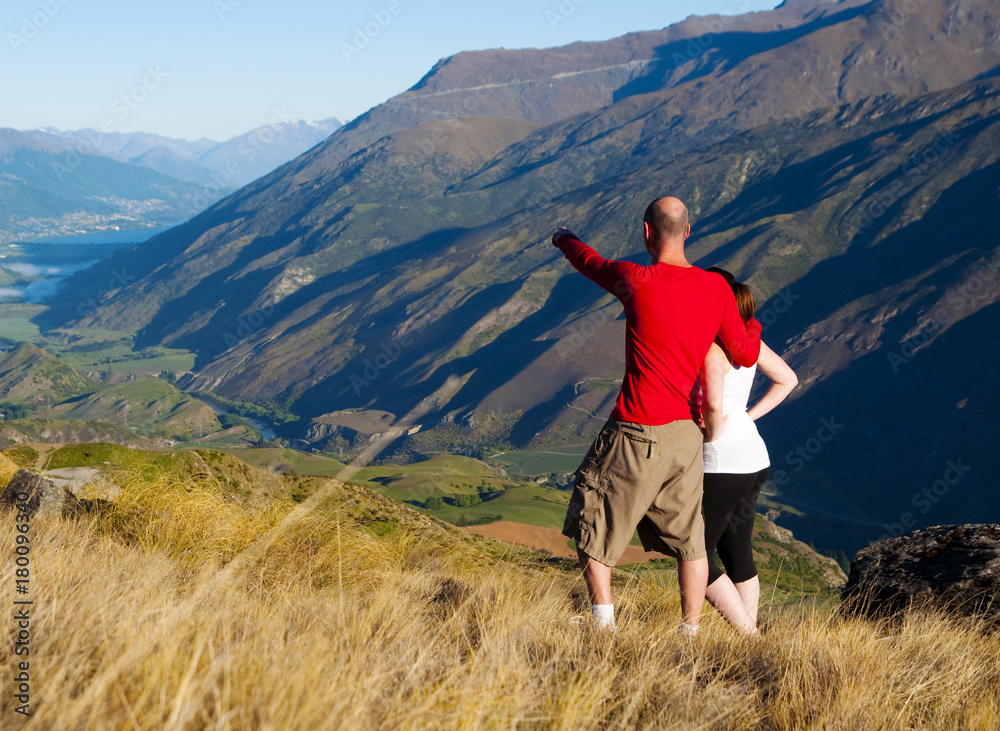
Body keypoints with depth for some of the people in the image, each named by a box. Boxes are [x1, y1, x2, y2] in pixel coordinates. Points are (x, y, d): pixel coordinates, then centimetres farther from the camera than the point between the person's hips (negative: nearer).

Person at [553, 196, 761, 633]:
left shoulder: (636, 281, -13)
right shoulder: (716, 288, -1)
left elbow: (590, 263, 8)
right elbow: (746, 355, 5)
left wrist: (565, 240, 31)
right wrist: (752, 322, 28)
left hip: (637, 435, -5)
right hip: (687, 434, 5)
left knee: (592, 525, 12)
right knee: (689, 539, 16)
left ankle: (603, 627, 10)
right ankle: (691, 633, 23)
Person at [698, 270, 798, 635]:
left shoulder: (711, 349, -19)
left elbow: (713, 405, -35)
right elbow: (787, 379, 18)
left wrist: (712, 435, -15)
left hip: (723, 465, -9)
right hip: (755, 458, 9)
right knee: (738, 555, 17)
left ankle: (748, 636, 1)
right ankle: (752, 633, 22)